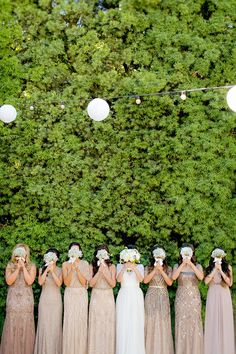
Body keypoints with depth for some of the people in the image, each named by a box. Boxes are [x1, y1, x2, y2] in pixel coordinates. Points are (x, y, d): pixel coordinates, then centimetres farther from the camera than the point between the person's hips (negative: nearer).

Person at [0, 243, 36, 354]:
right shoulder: (10, 266, 9)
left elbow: (29, 281, -8)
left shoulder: (31, 266, 6)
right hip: (13, 299, 1)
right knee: (12, 325, -3)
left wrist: (23, 267, -10)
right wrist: (18, 268, -10)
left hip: (26, 299, -1)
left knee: (25, 326, -3)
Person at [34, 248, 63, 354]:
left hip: (56, 300, -1)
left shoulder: (59, 270, 2)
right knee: (44, 325, -1)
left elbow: (59, 283, -13)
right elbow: (40, 282, -10)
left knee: (55, 325, -1)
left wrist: (52, 271, -20)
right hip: (44, 299, 1)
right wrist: (46, 270, -16)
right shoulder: (42, 269, 5)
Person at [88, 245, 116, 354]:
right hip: (96, 298, 0)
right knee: (96, 325, -1)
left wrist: (105, 272, -15)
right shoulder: (92, 266, 3)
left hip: (108, 298, 0)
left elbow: (113, 284, -5)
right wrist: (99, 271, -14)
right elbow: (91, 283, -6)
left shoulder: (111, 267, 3)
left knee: (108, 325, 0)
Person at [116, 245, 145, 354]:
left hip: (136, 296, 0)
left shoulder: (140, 266, 7)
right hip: (124, 296, 0)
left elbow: (140, 279, -10)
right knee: (123, 323, -4)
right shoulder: (120, 266, 7)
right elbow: (119, 279, -9)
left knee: (136, 323, -4)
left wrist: (134, 268, -26)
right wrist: (124, 268, -24)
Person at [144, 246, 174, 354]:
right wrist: (155, 270, -12)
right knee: (151, 322, -2)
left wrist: (161, 270, -14)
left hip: (163, 297, 0)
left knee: (163, 322, -4)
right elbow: (145, 280, -8)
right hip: (151, 297, 0)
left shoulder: (168, 269, 7)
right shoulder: (149, 268, 7)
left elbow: (170, 282, -6)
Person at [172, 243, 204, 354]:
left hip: (194, 298, 0)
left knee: (194, 323, -3)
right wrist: (183, 264, -14)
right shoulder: (177, 266, 5)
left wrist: (191, 264, -18)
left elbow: (201, 277, -15)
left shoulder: (197, 266, 5)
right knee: (181, 323, -1)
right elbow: (174, 277, -14)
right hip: (181, 298, 0)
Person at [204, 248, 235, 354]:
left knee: (225, 322, -1)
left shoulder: (227, 267, 4)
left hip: (224, 296, 0)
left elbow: (230, 283, -5)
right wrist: (215, 269, -10)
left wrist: (220, 270, -12)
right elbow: (206, 281, -7)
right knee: (212, 322, -1)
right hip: (213, 296, 0)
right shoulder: (209, 268, 7)